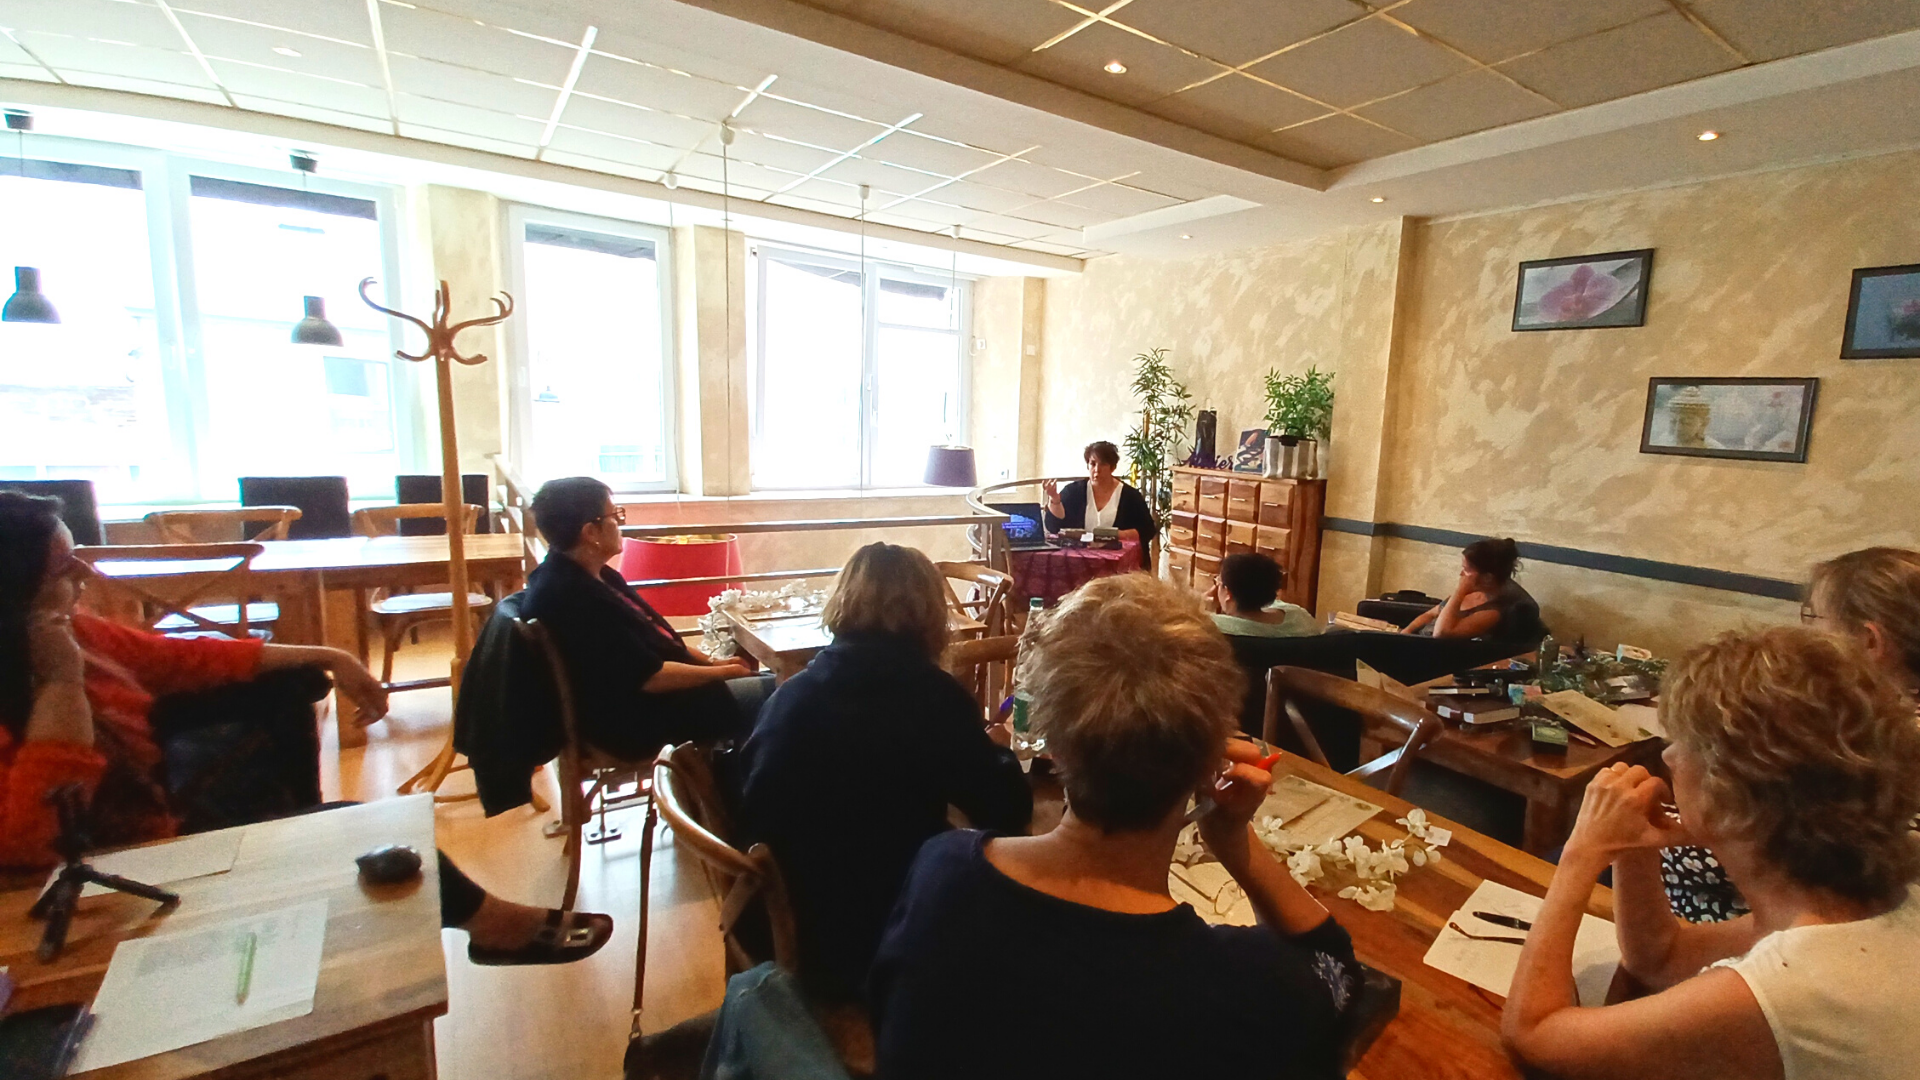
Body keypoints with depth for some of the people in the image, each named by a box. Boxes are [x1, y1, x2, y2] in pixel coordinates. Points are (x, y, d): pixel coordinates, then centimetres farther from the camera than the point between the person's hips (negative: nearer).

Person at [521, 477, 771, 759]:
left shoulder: (588, 574, 6)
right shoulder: (573, 597, -26)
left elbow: (650, 637, 14)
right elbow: (648, 675, -24)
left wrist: (711, 661, 7)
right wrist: (725, 672, -12)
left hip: (638, 696, 10)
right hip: (634, 717, -10)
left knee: (767, 683, 10)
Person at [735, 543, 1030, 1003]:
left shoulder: (791, 693, -5)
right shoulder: (933, 696, -17)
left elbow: (753, 814, 6)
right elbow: (1009, 814, -10)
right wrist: (997, 750, 11)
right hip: (887, 947, -5)